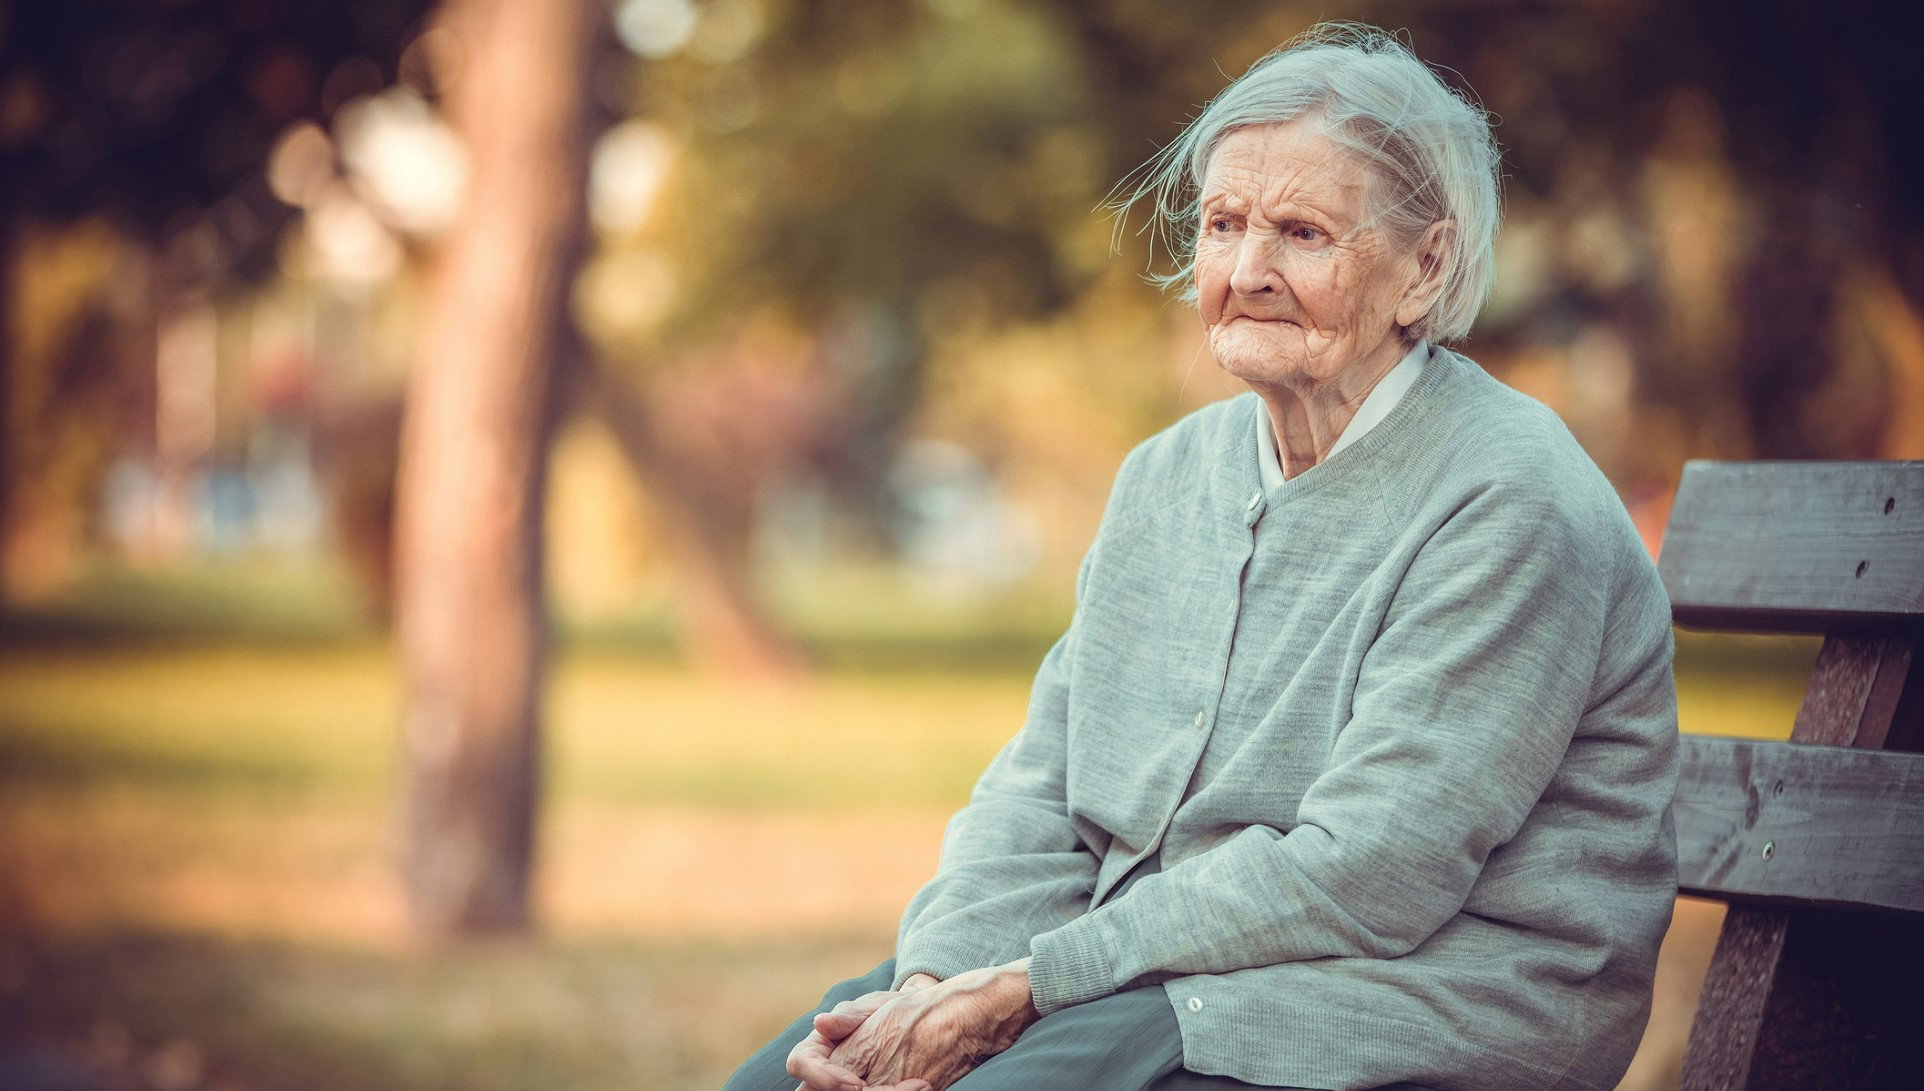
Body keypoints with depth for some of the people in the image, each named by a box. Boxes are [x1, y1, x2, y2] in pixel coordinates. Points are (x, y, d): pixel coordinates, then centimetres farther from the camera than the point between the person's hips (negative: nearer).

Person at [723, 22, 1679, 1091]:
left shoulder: (1512, 504, -12)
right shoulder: (1168, 474, 13)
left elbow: (1365, 877, -19)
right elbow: (1039, 792, 11)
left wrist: (1034, 984, -18)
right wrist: (935, 977, -9)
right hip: (1154, 988, 7)